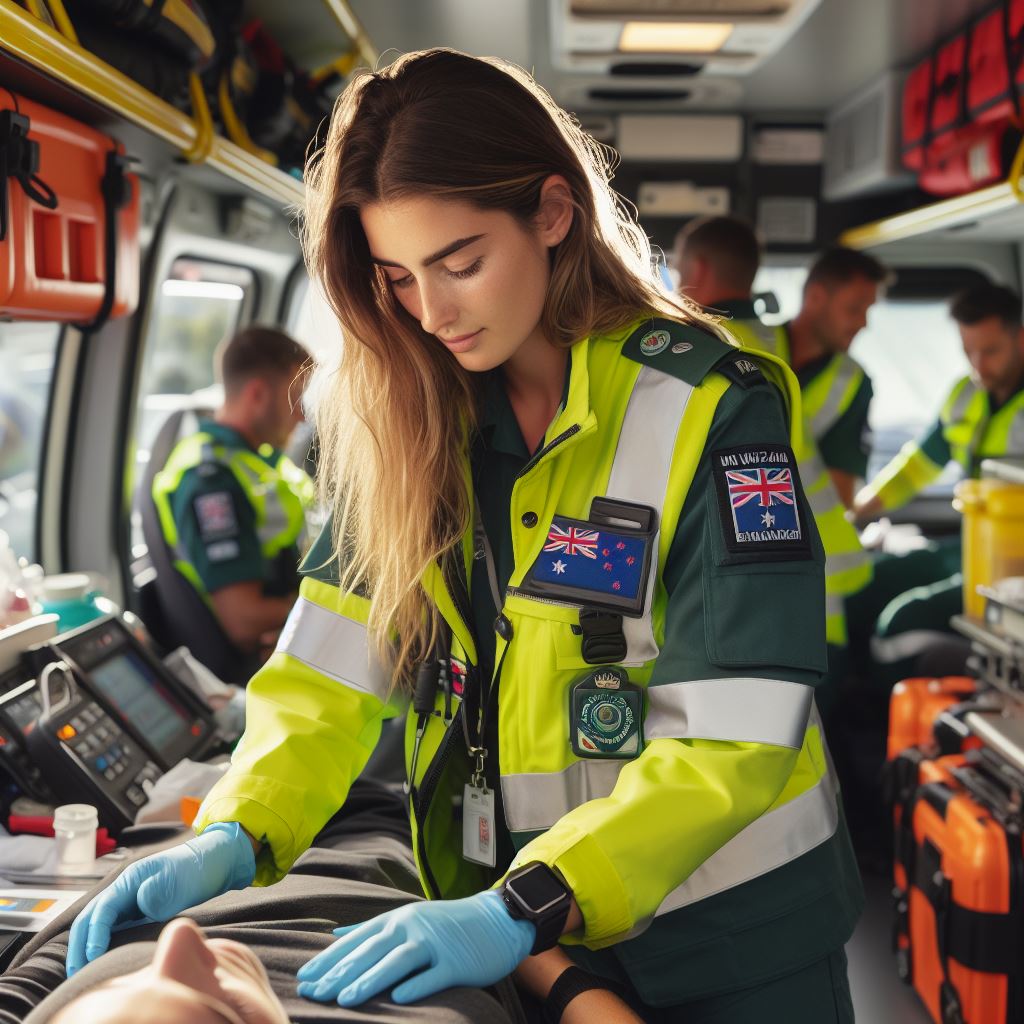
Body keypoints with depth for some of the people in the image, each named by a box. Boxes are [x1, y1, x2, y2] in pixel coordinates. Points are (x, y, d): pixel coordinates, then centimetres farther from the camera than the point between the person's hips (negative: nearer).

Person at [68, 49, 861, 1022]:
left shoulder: (708, 408, -19)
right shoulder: (408, 419, -3)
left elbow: (734, 733, -24)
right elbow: (334, 659, -7)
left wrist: (525, 909, -33)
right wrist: (234, 838, -22)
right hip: (509, 918, 4)